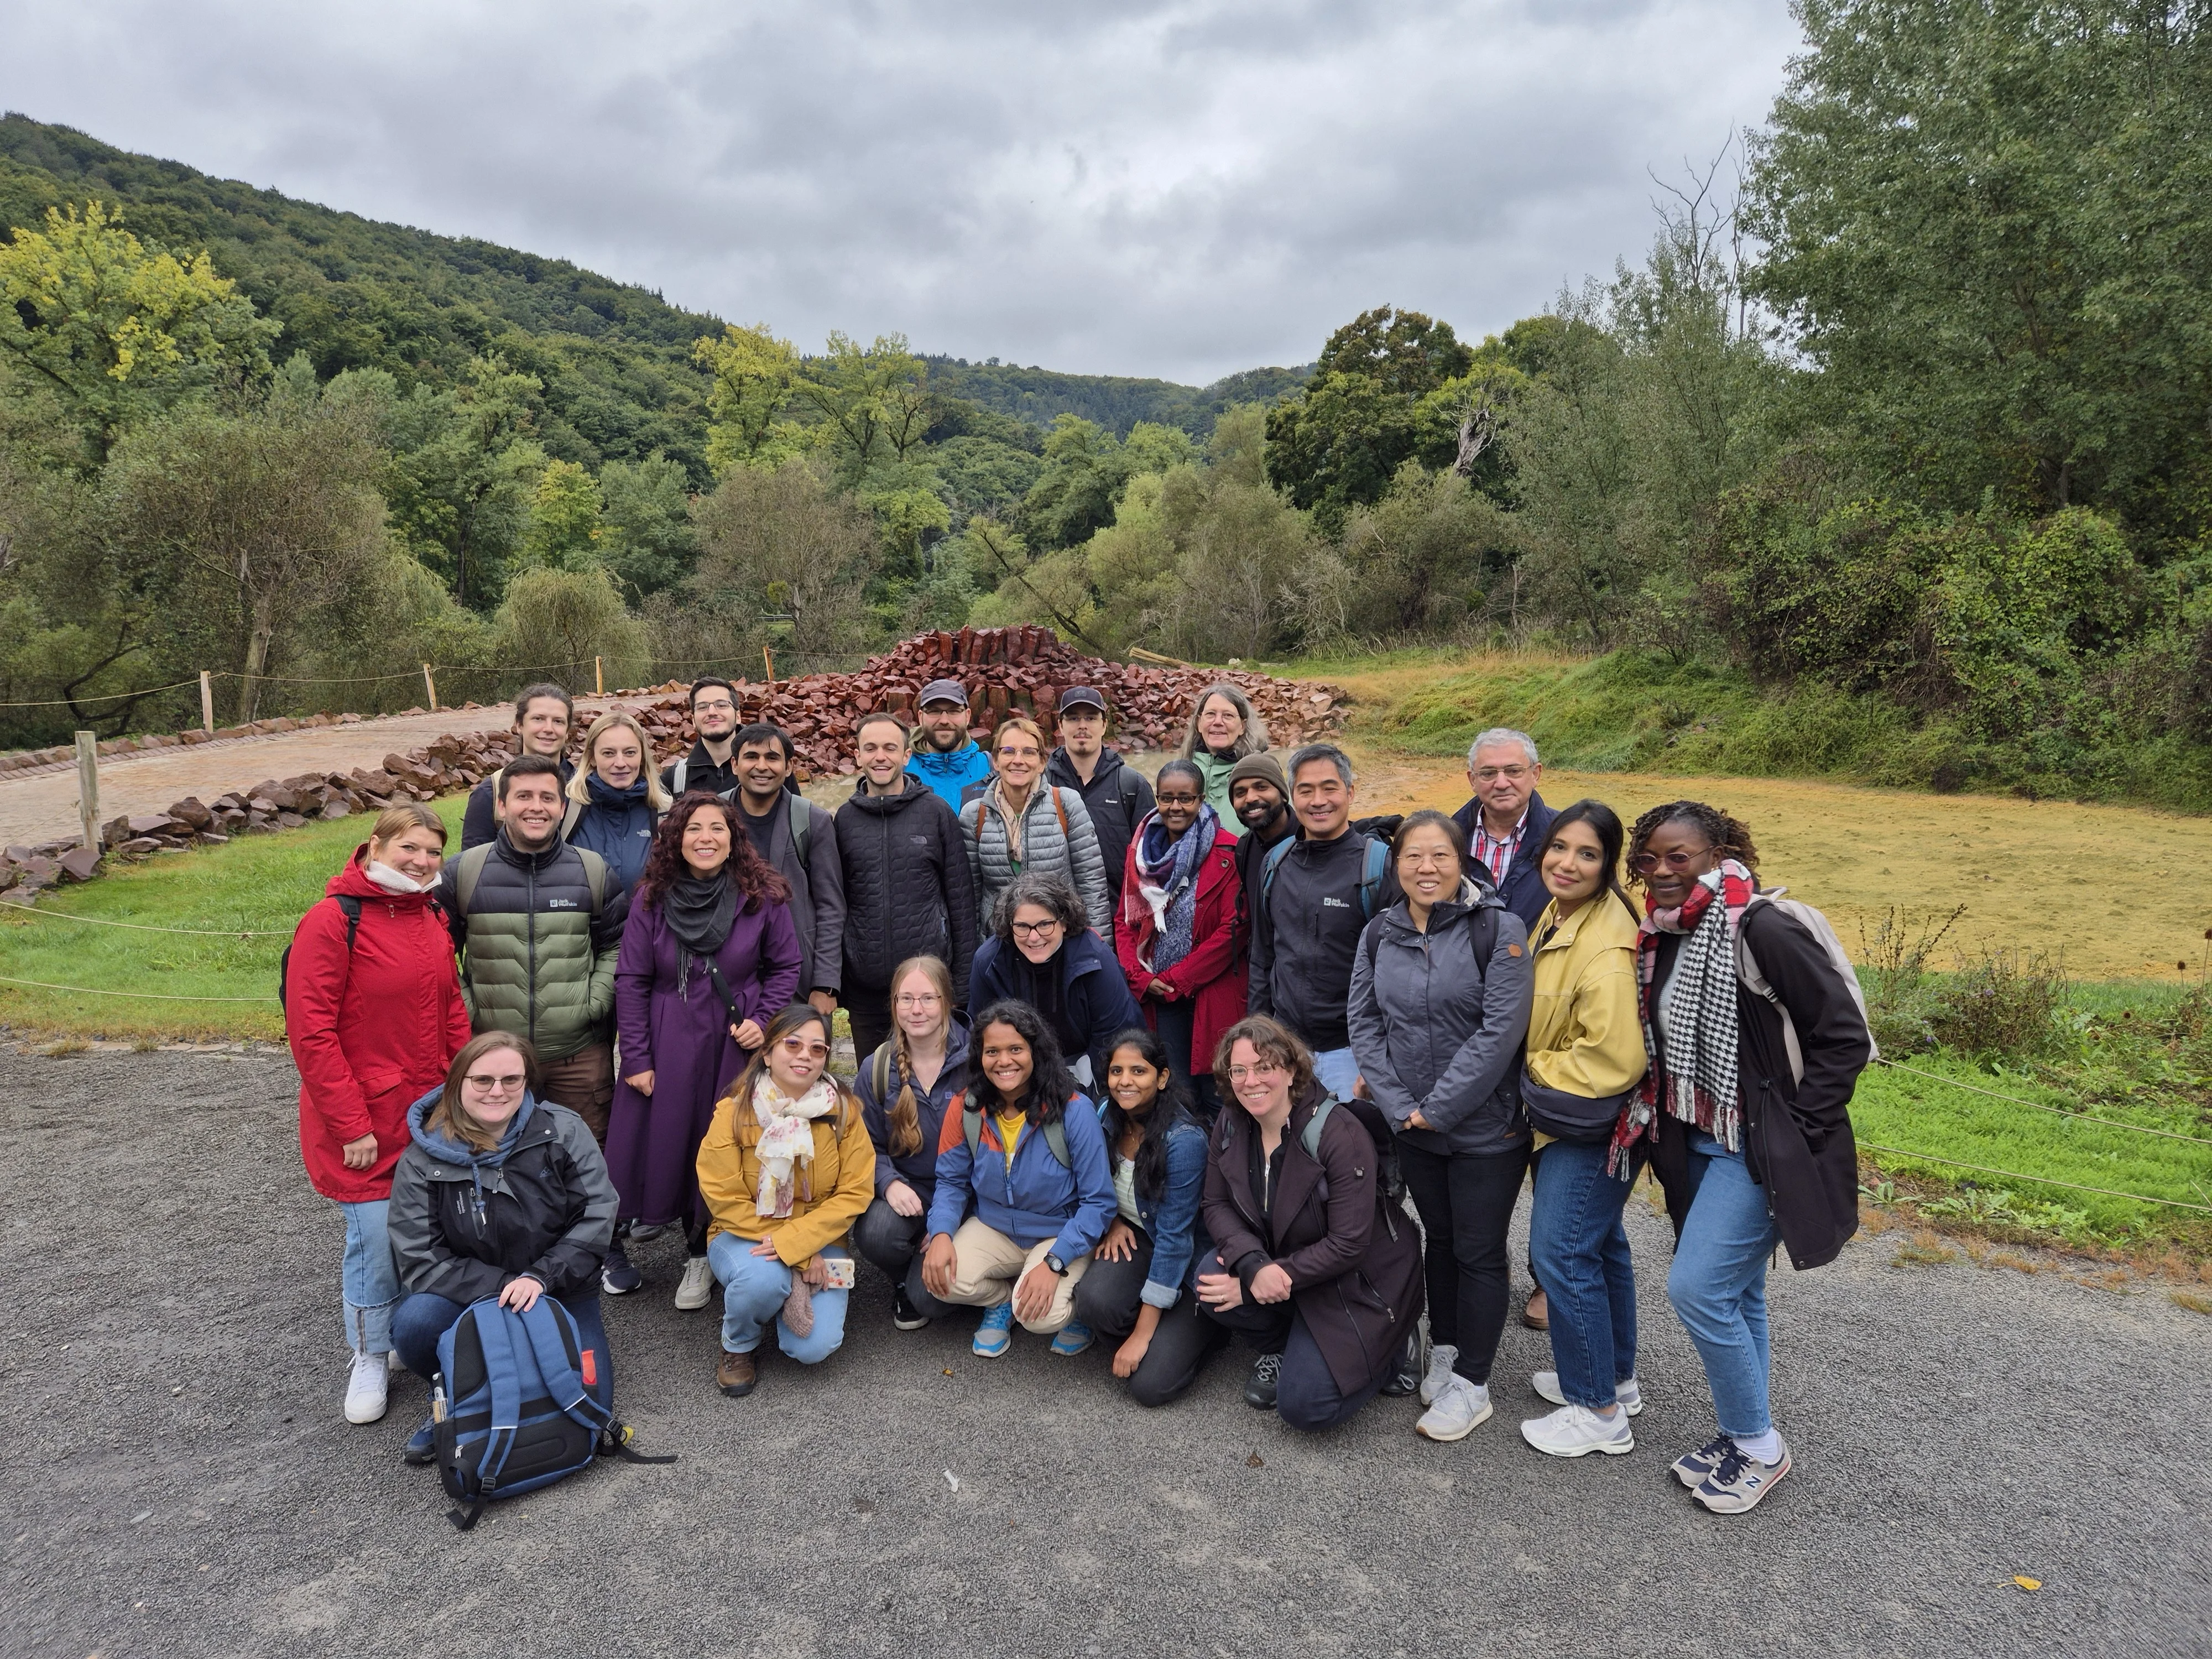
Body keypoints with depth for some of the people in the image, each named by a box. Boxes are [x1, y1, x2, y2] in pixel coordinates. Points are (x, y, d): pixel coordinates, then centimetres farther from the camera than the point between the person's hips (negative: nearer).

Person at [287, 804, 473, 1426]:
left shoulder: (431, 920, 8)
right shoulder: (332, 921, -15)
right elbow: (311, 1033, -16)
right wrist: (352, 1124, -16)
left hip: (430, 1113, 6)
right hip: (364, 1126, -6)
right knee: (377, 1240, -1)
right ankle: (370, 1359, 22)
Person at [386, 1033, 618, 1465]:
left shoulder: (564, 1132, -9)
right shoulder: (423, 1160, -9)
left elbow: (597, 1215, -11)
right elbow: (419, 1261, -12)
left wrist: (541, 1276, -23)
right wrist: (500, 1285, -23)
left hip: (560, 1289, 0)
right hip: (469, 1296, 1)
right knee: (414, 1322, -31)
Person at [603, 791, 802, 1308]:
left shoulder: (763, 897, -4)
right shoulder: (651, 899, -2)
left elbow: (786, 966, 6)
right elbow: (631, 981, 0)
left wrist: (764, 1020, -8)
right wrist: (636, 1058, -2)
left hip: (738, 1043, 0)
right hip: (669, 1045, 0)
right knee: (663, 1142, 5)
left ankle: (702, 1254, 24)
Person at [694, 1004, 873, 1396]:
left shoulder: (842, 1110, -8)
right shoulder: (734, 1112, -12)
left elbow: (855, 1193, -9)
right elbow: (726, 1199, -12)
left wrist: (792, 1241, -23)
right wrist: (800, 1260, -18)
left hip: (816, 1240, 1)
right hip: (743, 1235, -1)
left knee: (813, 1348, -18)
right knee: (762, 1278, -35)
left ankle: (791, 1294, 17)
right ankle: (738, 1345, 0)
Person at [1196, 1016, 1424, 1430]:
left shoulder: (1341, 1135, -27)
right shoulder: (1231, 1125, -9)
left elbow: (1348, 1245, -26)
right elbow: (1217, 1205, -5)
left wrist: (1250, 1286, -25)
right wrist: (1253, 1266, -27)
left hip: (1358, 1282, -5)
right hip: (1280, 1258, 6)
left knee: (1305, 1406, -16)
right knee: (1211, 1276, -23)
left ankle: (1384, 1349, 13)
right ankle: (1279, 1348, 7)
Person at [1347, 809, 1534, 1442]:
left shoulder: (1498, 929, -15)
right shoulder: (1379, 935, 1)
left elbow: (1501, 1028, -20)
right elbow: (1365, 1023, 1)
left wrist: (1439, 1107, -18)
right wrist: (1399, 1106, -9)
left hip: (1486, 1127, -4)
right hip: (1413, 1127, 5)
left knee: (1479, 1252, 6)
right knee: (1439, 1238, 20)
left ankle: (1471, 1385, 21)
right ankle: (1445, 1350, 38)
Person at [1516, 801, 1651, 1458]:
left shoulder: (1605, 948, -27)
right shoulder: (1556, 917, 4)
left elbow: (1613, 1059, -28)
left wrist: (1537, 1074, -15)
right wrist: (1538, 1074, 9)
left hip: (1592, 1124, -10)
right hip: (1569, 1115, 10)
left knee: (1561, 1254, -4)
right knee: (1599, 1242, 21)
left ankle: (1598, 1412, 11)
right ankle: (1614, 1376, 38)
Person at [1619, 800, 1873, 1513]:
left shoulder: (1763, 931, -20)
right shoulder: (1662, 935, 4)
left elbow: (1844, 1038, -17)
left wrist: (1796, 1129, -16)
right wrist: (1657, 1120, 11)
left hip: (1761, 1147, -8)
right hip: (1699, 1140, 8)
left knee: (1697, 1287, -9)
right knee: (1736, 1292, 17)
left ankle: (1760, 1447, 12)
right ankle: (1742, 1435, 32)